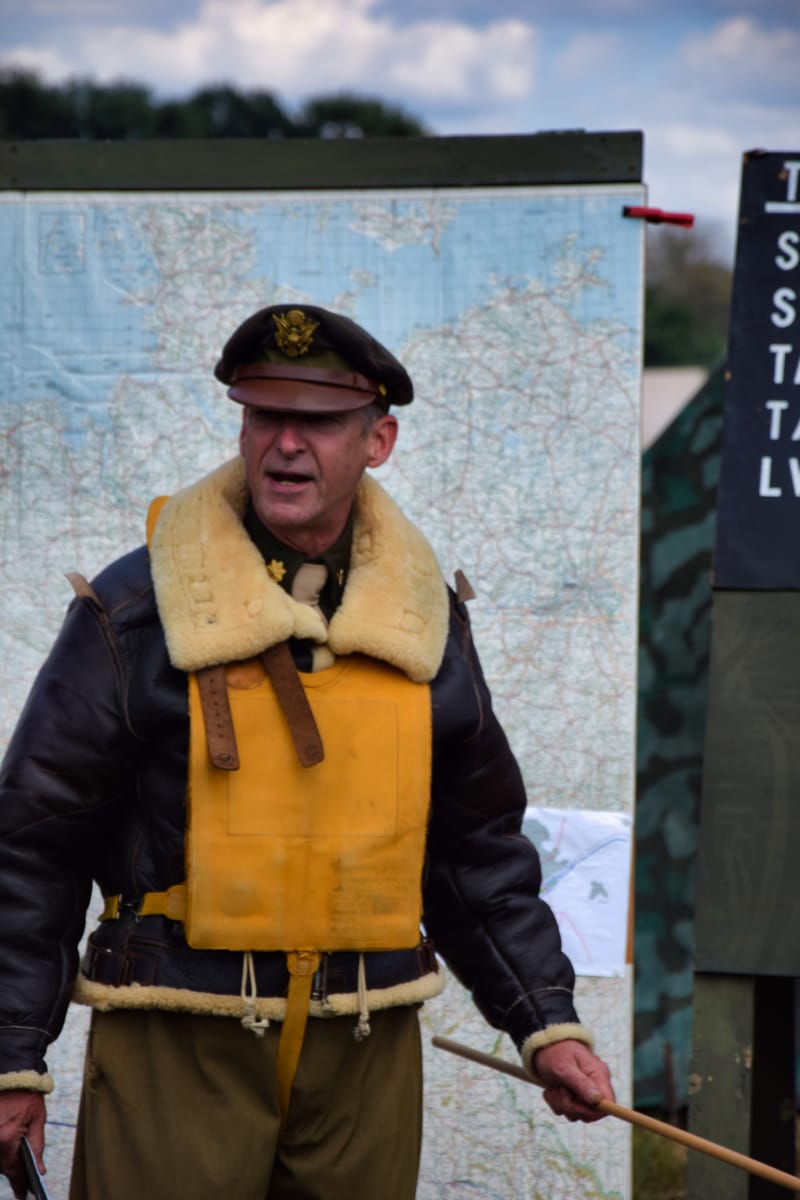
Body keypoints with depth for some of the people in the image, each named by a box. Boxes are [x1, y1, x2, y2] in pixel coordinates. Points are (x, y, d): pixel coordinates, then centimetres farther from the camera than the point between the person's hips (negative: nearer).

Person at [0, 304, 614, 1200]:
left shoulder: (425, 621, 9)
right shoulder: (138, 610, -4)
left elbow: (479, 850, 17)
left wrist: (547, 1025, 12)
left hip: (365, 1053, 4)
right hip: (175, 1048, -4)